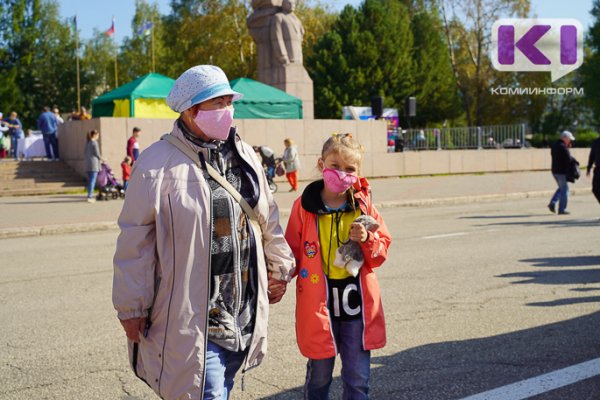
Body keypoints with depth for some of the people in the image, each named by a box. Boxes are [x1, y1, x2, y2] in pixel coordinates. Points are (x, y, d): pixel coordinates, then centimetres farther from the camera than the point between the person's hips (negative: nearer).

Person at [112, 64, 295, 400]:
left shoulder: (244, 156, 9)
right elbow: (136, 242, -11)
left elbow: (268, 219, 19)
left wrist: (279, 268, 23)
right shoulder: (158, 164, -12)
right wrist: (132, 308, -9)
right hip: (191, 317, -6)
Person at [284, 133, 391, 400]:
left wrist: (367, 239, -14)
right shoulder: (303, 207, -4)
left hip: (357, 305, 2)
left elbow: (382, 251, 6)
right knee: (319, 376, 12)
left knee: (358, 379, 9)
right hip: (318, 306, -1)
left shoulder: (364, 205, 2)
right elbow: (292, 253, 1)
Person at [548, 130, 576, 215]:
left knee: (561, 188, 22)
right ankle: (562, 209, 4)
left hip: (555, 171, 8)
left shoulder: (554, 145, 9)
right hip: (562, 172, -8)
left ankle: (552, 203, 7)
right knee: (564, 190, 2)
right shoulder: (563, 147, -18)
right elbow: (569, 160, -22)